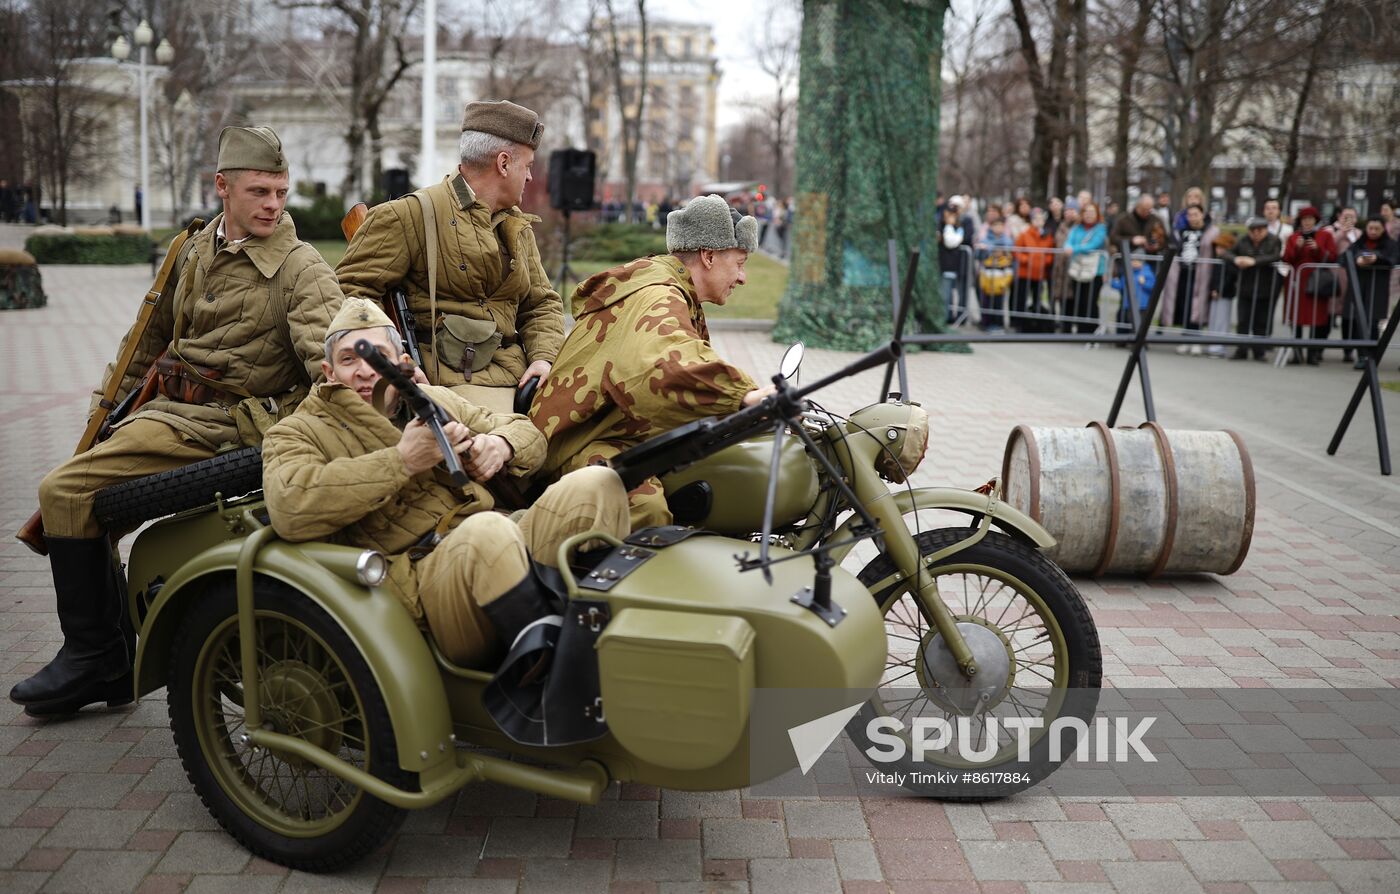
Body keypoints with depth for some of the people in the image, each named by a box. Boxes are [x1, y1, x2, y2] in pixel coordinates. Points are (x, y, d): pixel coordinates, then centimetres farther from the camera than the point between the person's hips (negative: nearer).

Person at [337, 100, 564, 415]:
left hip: (521, 377, 7)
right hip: (458, 381, -7)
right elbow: (351, 290, -6)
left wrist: (543, 357, 4)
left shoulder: (518, 226, 21)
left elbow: (542, 303, 25)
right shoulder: (410, 214, -3)